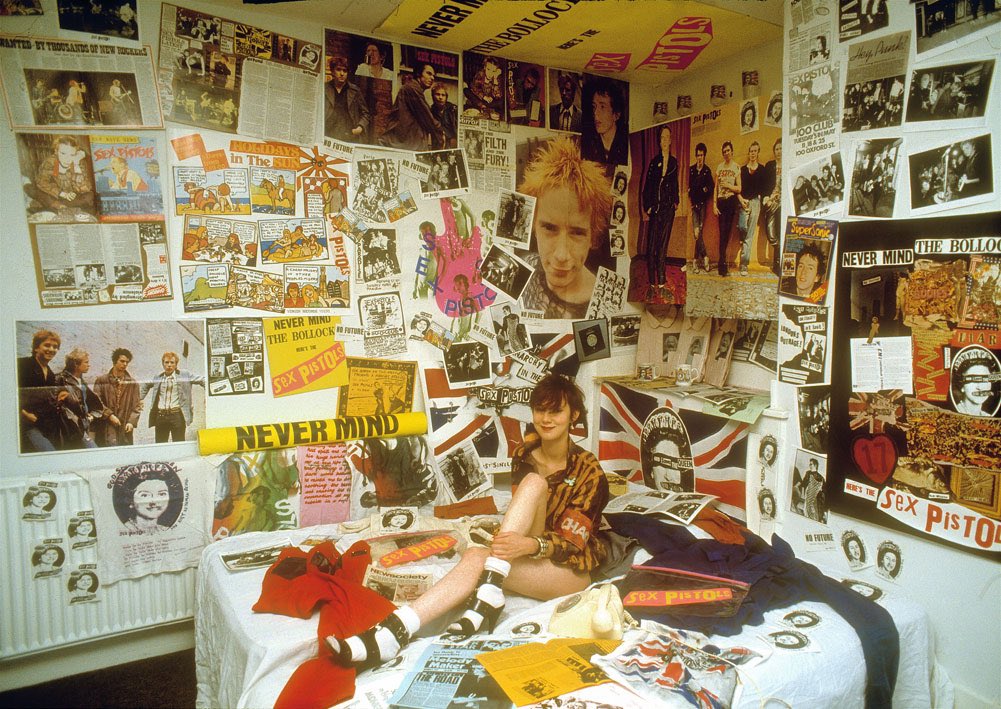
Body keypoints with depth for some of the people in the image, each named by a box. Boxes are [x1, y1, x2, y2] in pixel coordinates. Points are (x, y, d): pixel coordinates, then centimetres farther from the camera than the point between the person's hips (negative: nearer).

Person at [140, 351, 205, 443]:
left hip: (177, 415, -3)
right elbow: (145, 385, 32)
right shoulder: (157, 378, 14)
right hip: (160, 416, 3)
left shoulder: (185, 375, 4)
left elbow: (201, 380, 6)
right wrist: (139, 398, 23)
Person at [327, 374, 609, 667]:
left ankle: (488, 592, -40)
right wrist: (512, 541, -22)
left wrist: (532, 545, -39)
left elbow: (572, 541, -18)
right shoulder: (524, 454, 3)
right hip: (532, 557, 4)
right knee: (477, 557, -31)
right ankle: (393, 630, -46)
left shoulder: (588, 468, -12)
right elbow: (522, 512, 2)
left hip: (572, 568, -4)